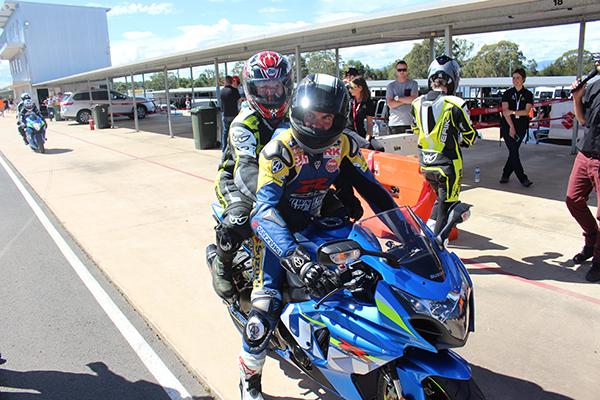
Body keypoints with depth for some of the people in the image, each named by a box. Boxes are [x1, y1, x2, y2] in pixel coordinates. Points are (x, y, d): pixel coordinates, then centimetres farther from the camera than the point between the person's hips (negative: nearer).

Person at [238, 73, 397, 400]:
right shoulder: (279, 149, -26)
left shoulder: (343, 145, -9)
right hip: (275, 229, -5)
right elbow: (265, 211, -37)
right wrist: (297, 260, -51)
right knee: (266, 306, -17)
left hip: (314, 223, 6)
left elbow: (370, 188, 0)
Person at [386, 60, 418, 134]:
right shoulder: (391, 86, 12)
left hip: (410, 123, 0)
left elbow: (413, 99, -7)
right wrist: (407, 99, -4)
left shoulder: (413, 84, 10)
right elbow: (390, 104, -2)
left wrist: (397, 98, -1)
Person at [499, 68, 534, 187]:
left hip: (521, 127, 1)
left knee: (513, 152, 1)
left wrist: (512, 112, -22)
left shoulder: (528, 95, 6)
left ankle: (505, 175, 15)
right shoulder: (507, 93, 4)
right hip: (507, 126, -1)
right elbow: (505, 110, -5)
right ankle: (523, 178, -3)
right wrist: (511, 127, -14)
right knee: (514, 152, -9)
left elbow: (526, 111, -7)